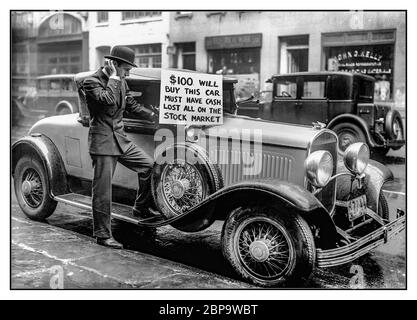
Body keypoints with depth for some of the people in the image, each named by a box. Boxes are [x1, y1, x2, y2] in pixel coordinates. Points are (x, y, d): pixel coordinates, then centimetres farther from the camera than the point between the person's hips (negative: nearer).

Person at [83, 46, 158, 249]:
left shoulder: (121, 82, 11)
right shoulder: (91, 82, -12)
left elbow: (132, 105, 20)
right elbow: (108, 100, -31)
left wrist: (157, 117, 16)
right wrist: (113, 77, -19)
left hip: (120, 138, 7)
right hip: (102, 141, -7)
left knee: (149, 165, 2)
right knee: (103, 190, -2)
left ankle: (140, 208, 19)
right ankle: (103, 235, 10)